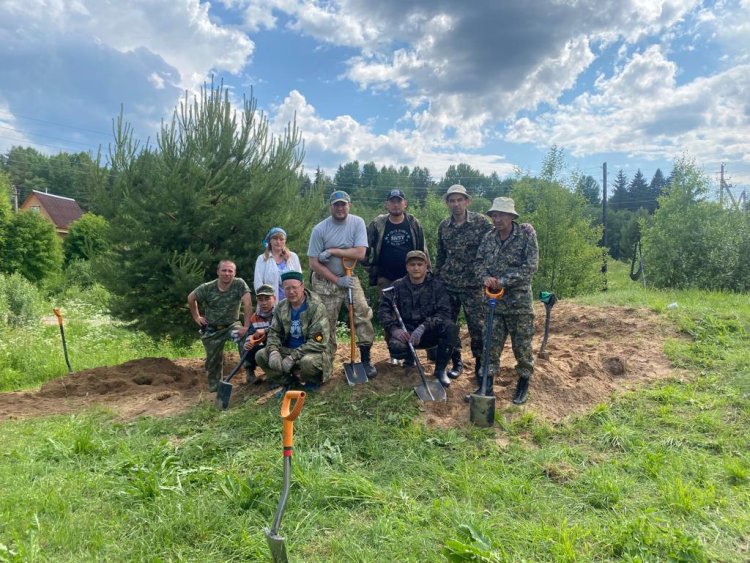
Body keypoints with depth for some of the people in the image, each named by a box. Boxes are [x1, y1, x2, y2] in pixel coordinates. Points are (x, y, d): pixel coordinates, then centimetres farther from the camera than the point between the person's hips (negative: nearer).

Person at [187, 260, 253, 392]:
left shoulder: (239, 284, -16)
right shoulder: (207, 288, -11)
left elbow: (247, 304, -25)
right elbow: (191, 298, 7)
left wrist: (246, 326, -32)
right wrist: (196, 317, 5)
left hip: (232, 325, -1)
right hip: (212, 329, 2)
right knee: (213, 359, 5)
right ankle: (214, 386, 30)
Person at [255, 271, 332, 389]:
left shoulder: (316, 307, -17)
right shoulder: (281, 307, 2)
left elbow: (317, 342, -22)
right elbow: (274, 332, 7)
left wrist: (293, 357, -26)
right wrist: (273, 351, -16)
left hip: (312, 351, -6)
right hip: (288, 350, 6)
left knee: (308, 362, -39)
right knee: (260, 356, -12)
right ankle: (290, 382, -11)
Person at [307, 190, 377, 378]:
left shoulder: (357, 223, -7)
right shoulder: (319, 229, -11)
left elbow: (360, 253, -17)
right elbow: (314, 263, -12)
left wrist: (332, 251, -20)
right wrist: (337, 281, -15)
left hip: (349, 277, 1)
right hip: (325, 280, -1)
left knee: (363, 313, -13)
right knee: (327, 323, 4)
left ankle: (365, 360, -3)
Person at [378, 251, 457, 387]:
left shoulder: (437, 286, 0)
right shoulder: (398, 286, 3)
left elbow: (444, 312, -11)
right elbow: (383, 309, -6)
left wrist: (423, 327, -27)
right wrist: (394, 329, -25)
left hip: (428, 333, 0)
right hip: (405, 333, 0)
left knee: (451, 327, -30)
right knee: (396, 347, -34)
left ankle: (440, 370, -9)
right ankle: (409, 359, 7)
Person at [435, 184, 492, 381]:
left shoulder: (481, 221, -5)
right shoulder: (443, 226, 7)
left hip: (472, 284, -4)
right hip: (447, 284, 4)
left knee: (476, 325, 1)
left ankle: (480, 363, 20)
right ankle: (456, 362, 22)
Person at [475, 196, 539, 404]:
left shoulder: (526, 233, -9)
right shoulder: (488, 237, 4)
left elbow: (531, 266, -15)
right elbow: (480, 262, 9)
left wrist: (504, 281, -19)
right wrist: (485, 277, -14)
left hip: (519, 300, -4)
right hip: (493, 300, 4)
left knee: (522, 345, 7)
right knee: (491, 344, 9)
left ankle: (524, 383, 25)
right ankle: (488, 383, 20)